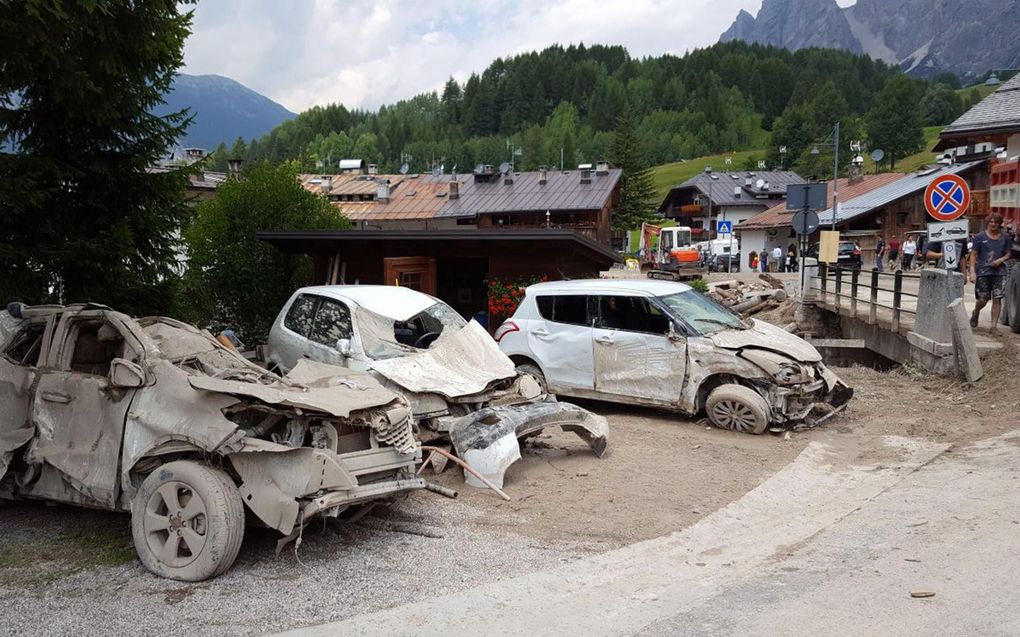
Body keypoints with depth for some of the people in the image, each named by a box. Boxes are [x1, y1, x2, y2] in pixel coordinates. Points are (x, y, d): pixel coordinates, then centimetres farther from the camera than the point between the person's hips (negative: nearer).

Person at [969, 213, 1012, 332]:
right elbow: (973, 254, -1)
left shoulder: (1005, 238, 7)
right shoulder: (980, 237, 0)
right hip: (983, 272, -2)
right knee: (983, 299, 0)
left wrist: (1001, 260, -8)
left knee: (997, 299, -5)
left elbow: (1008, 254, 14)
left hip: (999, 272, 2)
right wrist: (972, 271, -10)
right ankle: (975, 313, 34)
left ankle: (994, 326, 1)